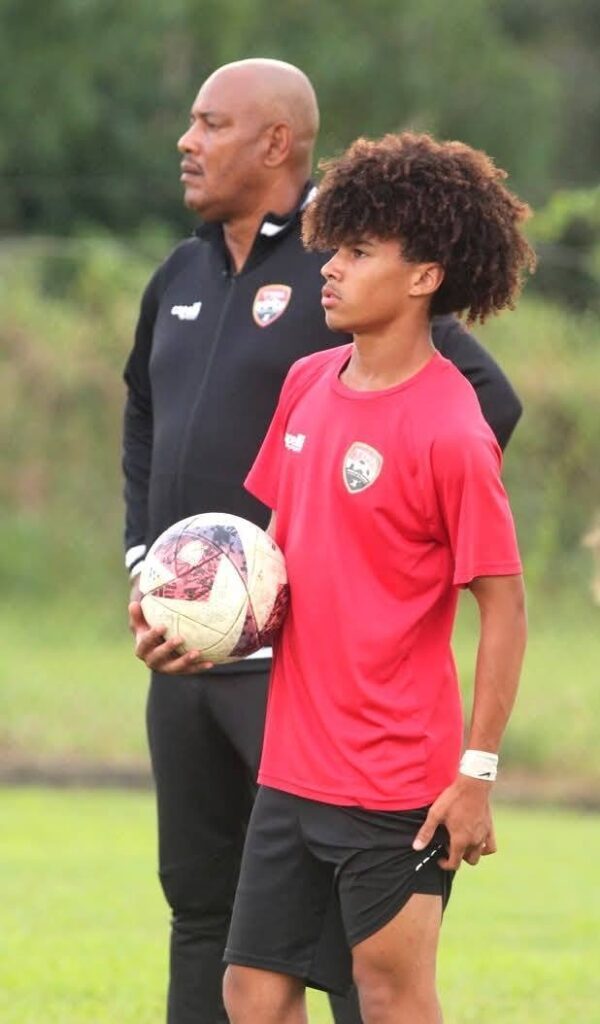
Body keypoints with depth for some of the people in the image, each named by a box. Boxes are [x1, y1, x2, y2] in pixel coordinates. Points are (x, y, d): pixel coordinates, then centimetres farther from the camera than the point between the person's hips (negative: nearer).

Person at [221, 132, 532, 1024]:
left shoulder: (449, 429, -16)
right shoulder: (309, 384, 7)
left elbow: (503, 606, -13)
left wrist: (477, 772, -14)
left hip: (397, 779, -8)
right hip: (292, 764, 8)